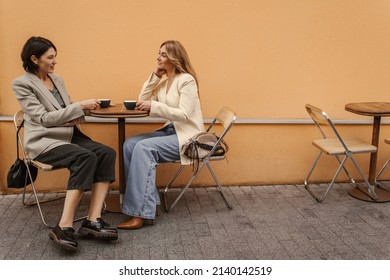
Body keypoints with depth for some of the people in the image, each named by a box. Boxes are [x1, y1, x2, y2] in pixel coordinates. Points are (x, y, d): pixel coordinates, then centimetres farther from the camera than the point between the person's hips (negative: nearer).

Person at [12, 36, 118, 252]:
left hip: (70, 135, 7)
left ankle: (93, 220, -27)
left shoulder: (56, 79, 16)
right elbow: (44, 118, -15)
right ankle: (64, 226, -34)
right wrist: (79, 106, -18)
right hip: (44, 141, -7)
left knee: (106, 153, -22)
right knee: (86, 157, -35)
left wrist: (77, 116, -5)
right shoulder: (22, 84, -5)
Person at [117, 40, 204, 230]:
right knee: (130, 144, -13)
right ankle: (147, 200, -10)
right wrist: (155, 76, 2)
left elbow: (184, 115, -20)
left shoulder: (187, 80, -11)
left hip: (187, 136, -8)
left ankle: (140, 213, -27)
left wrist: (154, 106, -26)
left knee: (144, 148, -28)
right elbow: (142, 102, 7)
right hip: (170, 131, 8)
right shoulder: (163, 81, 13)